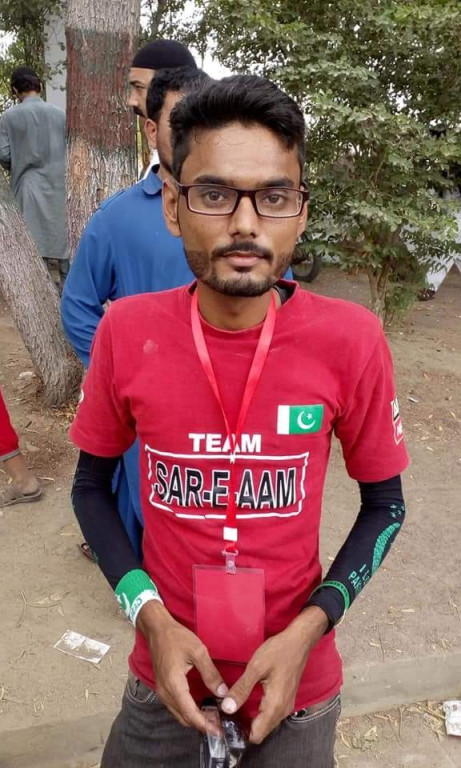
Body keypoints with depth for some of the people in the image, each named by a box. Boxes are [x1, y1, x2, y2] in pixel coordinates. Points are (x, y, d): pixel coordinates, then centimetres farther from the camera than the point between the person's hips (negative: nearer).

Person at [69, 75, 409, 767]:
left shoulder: (350, 340, -18)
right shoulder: (126, 333, -15)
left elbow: (384, 504, -4)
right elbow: (92, 485, -1)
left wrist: (307, 630, -15)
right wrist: (151, 618, -12)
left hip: (295, 685, 0)